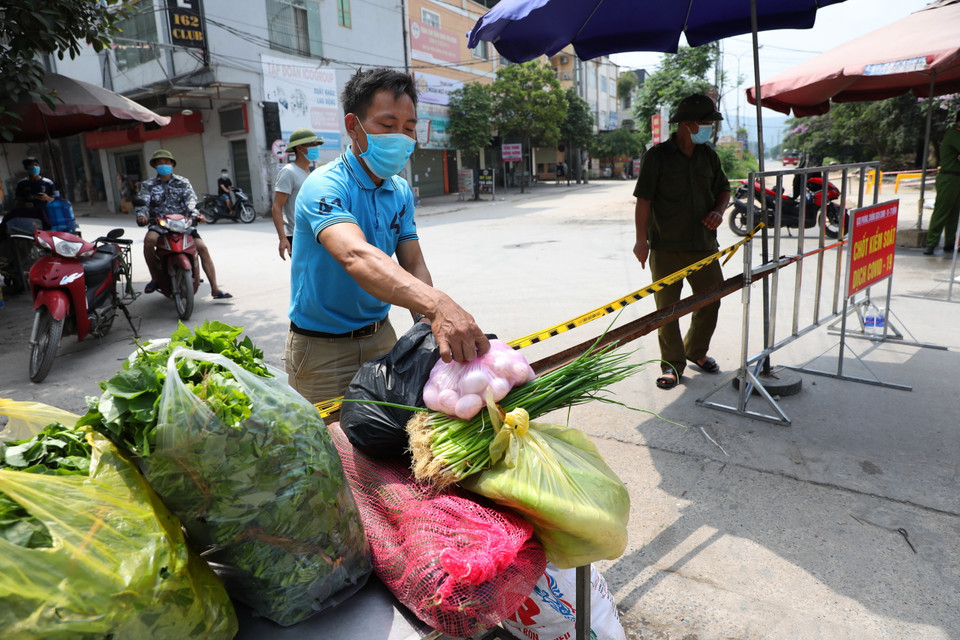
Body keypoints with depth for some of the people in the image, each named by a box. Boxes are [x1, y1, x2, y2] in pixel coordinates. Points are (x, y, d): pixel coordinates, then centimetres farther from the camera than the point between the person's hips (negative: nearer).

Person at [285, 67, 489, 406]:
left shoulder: (401, 192, 3)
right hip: (323, 349, -6)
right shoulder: (324, 187, -22)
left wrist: (430, 328, -26)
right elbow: (355, 256, -41)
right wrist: (437, 304, -57)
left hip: (381, 336, 6)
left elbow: (413, 266, -5)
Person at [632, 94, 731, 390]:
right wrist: (641, 240, -13)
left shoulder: (709, 155, 10)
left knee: (711, 299, 13)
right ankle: (672, 364, 14)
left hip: (703, 244, 5)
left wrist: (718, 211, -3)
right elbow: (643, 199, -9)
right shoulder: (657, 156, -6)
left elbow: (724, 189, 20)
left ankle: (696, 350, 36)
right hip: (665, 247, -5)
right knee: (667, 307, 0)